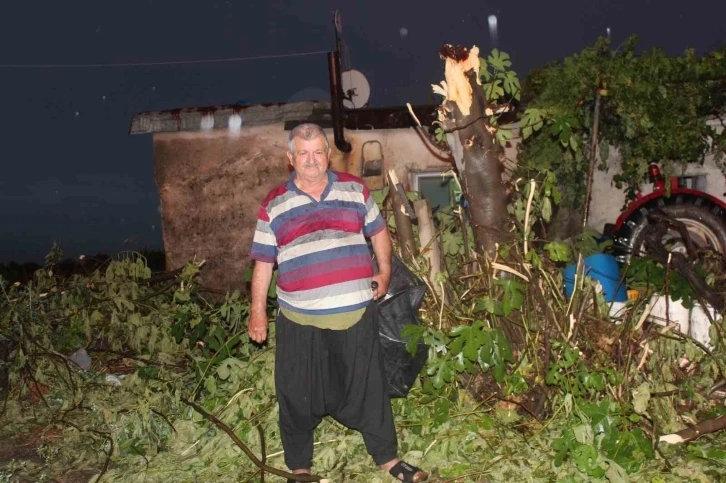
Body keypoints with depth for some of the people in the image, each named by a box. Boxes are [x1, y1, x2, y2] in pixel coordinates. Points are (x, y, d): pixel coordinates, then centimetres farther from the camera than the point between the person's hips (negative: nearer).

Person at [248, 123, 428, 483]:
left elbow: (378, 232, 17)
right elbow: (263, 262, 2)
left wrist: (384, 273, 13)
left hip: (356, 312, 1)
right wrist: (258, 312, 2)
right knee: (299, 396, 10)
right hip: (300, 319, -1)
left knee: (368, 388, 13)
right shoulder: (274, 205, 0)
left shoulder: (355, 190, 4)